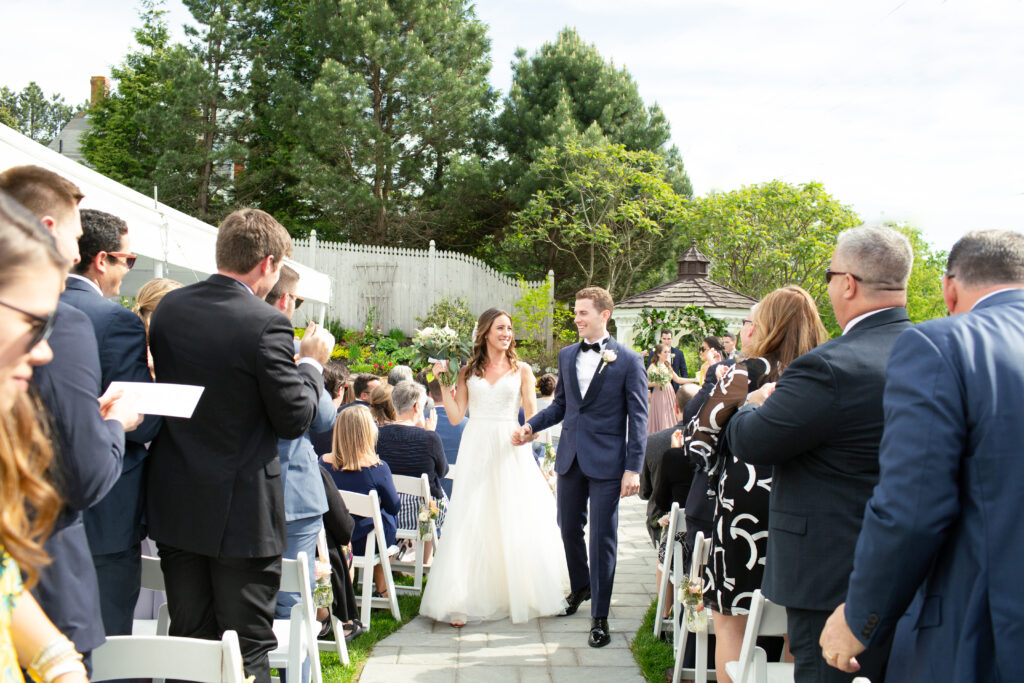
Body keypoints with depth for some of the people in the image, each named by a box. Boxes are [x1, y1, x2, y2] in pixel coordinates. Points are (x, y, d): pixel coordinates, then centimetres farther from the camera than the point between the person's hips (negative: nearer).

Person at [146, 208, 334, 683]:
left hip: (174, 502, 6)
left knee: (188, 638, 17)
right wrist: (312, 363, 3)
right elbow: (295, 420, -13)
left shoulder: (168, 307, 1)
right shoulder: (267, 324, -19)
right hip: (240, 510, -6)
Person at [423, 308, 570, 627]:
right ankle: (463, 601, 4)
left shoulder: (521, 370, 5)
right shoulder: (468, 371, 8)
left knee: (516, 524, 2)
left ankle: (522, 594, 17)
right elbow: (455, 416, 4)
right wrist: (442, 382, -1)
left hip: (510, 451, -1)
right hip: (476, 451, 1)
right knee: (471, 523, -2)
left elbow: (532, 416, 2)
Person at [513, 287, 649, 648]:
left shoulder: (629, 361, -6)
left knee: (602, 538, 1)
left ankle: (599, 617, 13)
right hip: (570, 457, 5)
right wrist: (531, 425, 1)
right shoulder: (567, 355, 9)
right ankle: (580, 586, 41)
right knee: (569, 528, 15)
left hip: (606, 462, -5)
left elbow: (638, 418, -6)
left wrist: (633, 468, -12)